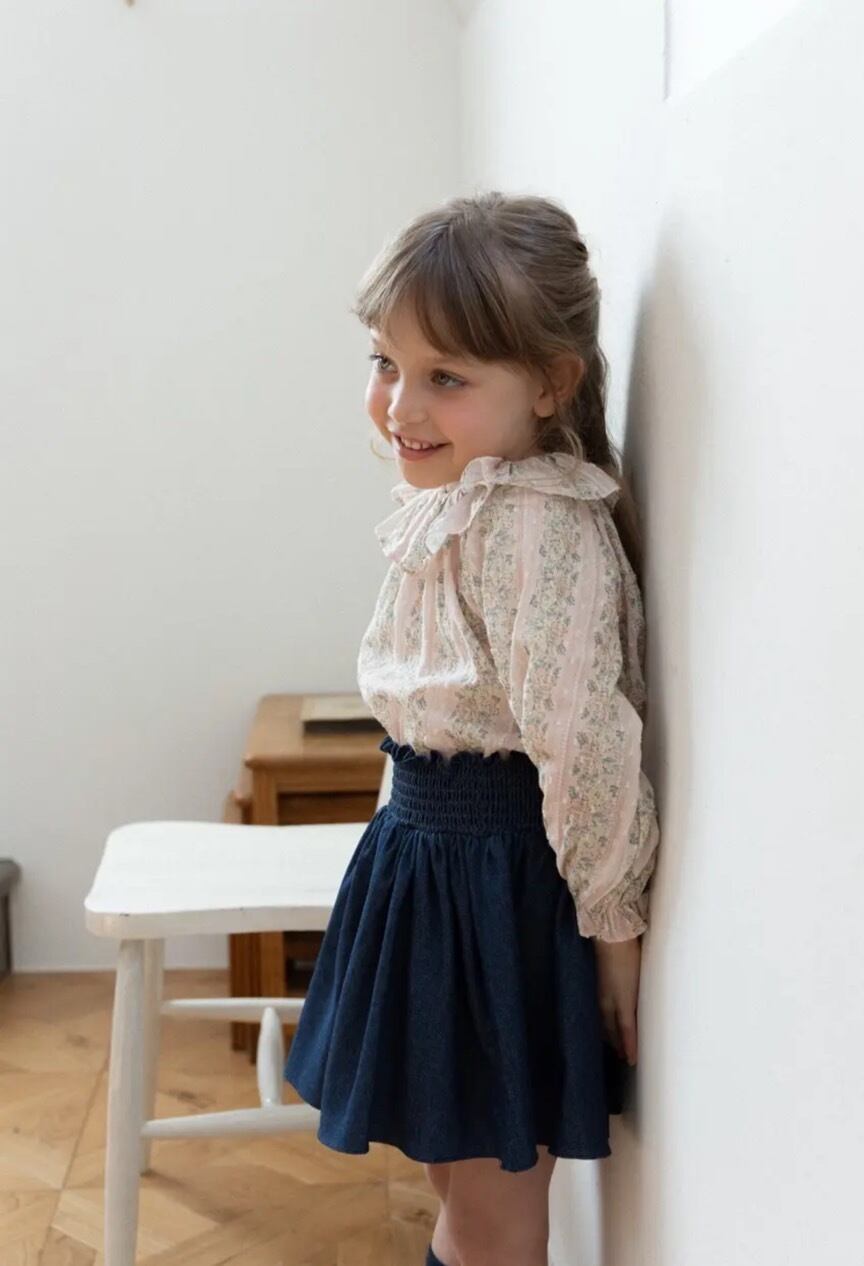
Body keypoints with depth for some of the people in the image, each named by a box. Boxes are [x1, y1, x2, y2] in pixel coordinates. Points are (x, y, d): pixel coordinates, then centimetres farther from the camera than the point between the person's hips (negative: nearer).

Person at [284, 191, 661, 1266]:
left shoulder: (532, 526, -25)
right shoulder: (457, 502, 7)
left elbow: (586, 744, -25)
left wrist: (610, 926, -18)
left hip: (504, 878, -10)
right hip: (431, 845, 10)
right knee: (456, 1162, 25)